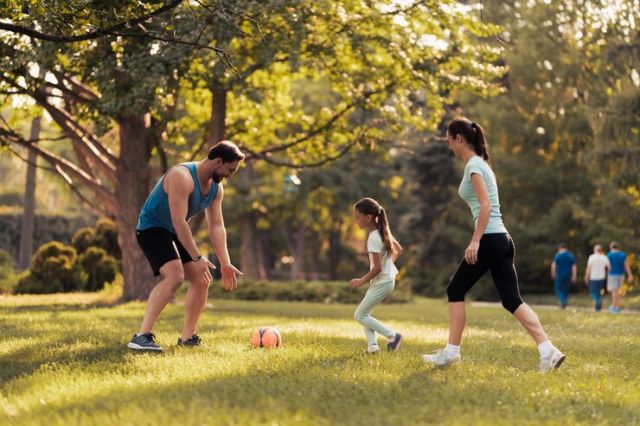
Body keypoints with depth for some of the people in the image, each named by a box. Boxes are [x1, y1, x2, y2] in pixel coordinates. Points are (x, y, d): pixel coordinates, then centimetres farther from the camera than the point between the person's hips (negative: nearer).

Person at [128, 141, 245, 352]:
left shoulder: (216, 188, 2)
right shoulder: (182, 177, -27)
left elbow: (216, 226, 1)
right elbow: (179, 221, -32)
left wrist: (225, 264, -8)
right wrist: (197, 258, -33)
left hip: (176, 233, 9)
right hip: (152, 228, -9)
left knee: (202, 279, 4)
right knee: (175, 275, -29)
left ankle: (187, 338, 15)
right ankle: (142, 336, -33)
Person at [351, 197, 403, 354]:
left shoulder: (373, 238, -23)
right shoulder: (383, 231, 5)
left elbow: (377, 267, -25)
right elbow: (398, 250, 17)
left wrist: (362, 281, -16)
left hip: (382, 283, -10)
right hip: (387, 279, 10)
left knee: (360, 315, -1)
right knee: (364, 313, 15)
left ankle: (392, 335, -3)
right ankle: (372, 345, 8)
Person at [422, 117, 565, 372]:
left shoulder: (473, 165, -8)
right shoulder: (481, 163, 20)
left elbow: (486, 206, -18)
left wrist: (475, 241, -21)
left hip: (490, 239, -9)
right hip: (503, 239, 9)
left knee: (455, 291, 4)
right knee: (512, 300, 3)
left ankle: (451, 351, 9)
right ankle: (547, 350, -9)